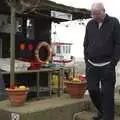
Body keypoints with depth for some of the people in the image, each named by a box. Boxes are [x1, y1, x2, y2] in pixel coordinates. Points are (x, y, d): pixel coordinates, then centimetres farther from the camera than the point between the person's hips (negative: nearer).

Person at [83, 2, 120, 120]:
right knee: (92, 90, 8)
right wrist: (87, 60, 7)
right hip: (91, 65, 4)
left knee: (107, 93, -1)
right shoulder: (90, 24, 9)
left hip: (107, 66, -4)